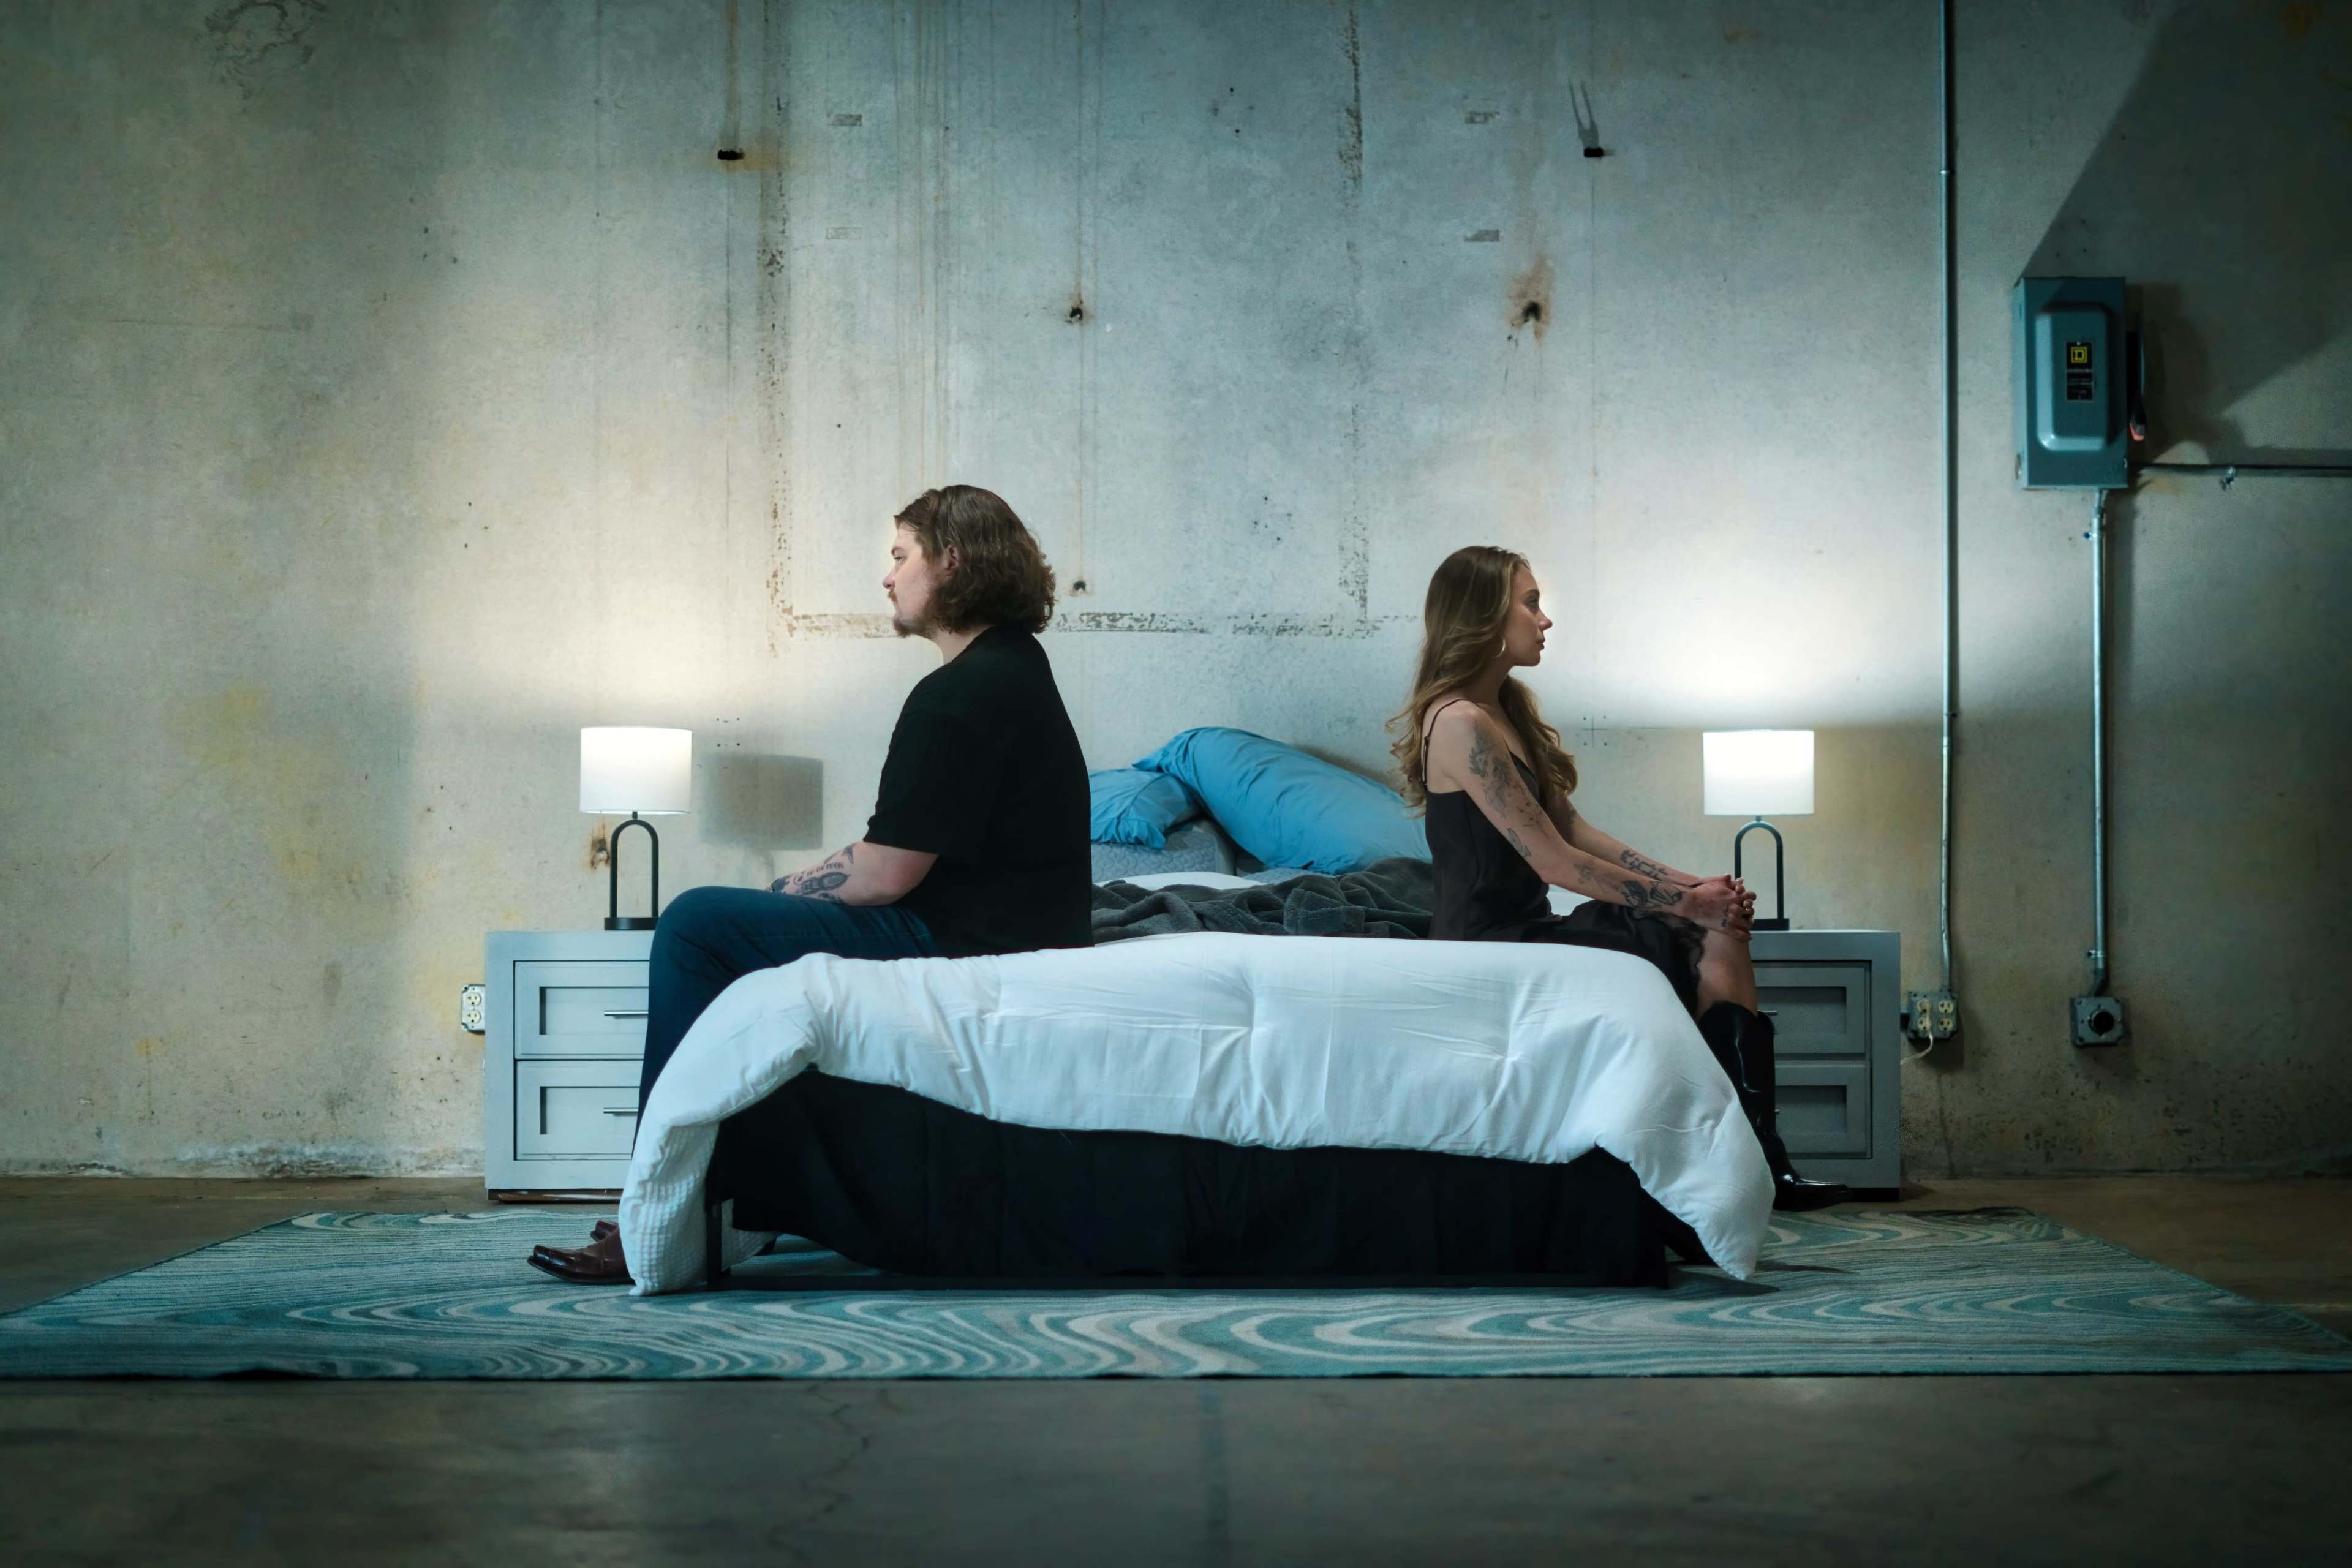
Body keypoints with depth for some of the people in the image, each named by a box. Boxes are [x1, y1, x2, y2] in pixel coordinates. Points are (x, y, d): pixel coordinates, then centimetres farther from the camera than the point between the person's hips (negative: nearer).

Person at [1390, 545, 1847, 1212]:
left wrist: (1692, 884, 3)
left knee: (1720, 937, -4)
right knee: (1711, 947, -13)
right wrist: (1685, 902, -13)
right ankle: (1760, 1156, -7)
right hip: (1490, 943, -9)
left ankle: (1761, 1155, -10)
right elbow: (1555, 862, -18)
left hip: (1524, 929, 9)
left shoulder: (1508, 713, 16)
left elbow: (1574, 831, 13)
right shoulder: (1461, 725, -16)